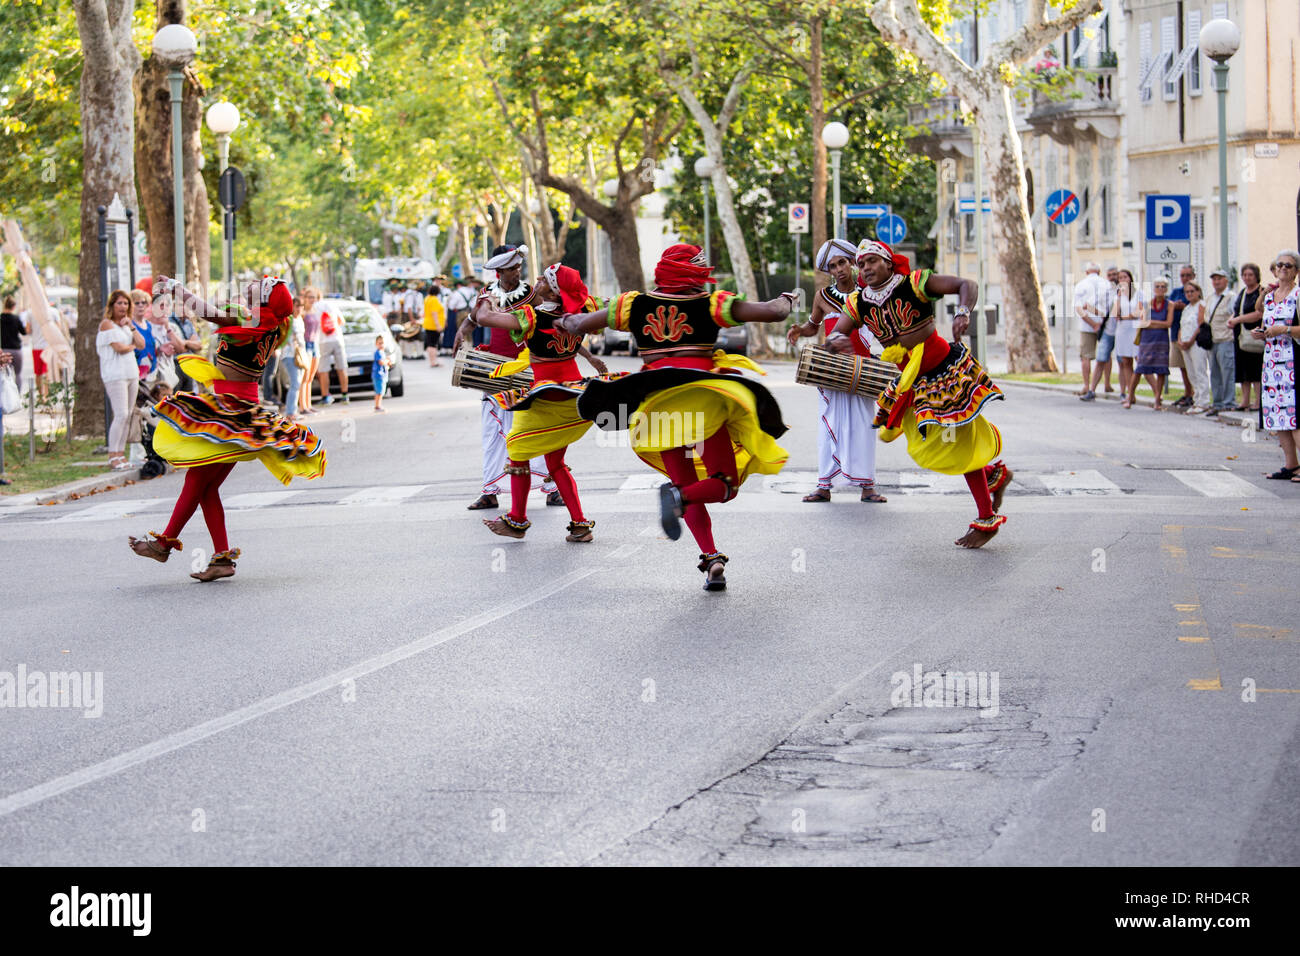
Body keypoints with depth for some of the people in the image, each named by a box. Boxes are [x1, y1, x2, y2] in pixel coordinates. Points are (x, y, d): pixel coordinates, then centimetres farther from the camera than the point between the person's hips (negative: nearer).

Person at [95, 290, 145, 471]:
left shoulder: (126, 324, 19)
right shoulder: (107, 324, -5)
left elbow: (141, 344, 10)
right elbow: (119, 347, -14)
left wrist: (131, 326, 0)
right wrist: (133, 346, 6)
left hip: (131, 373, 8)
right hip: (115, 374, -8)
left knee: (127, 415, 5)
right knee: (121, 414, -14)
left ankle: (121, 454, 8)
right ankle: (112, 457, -11)